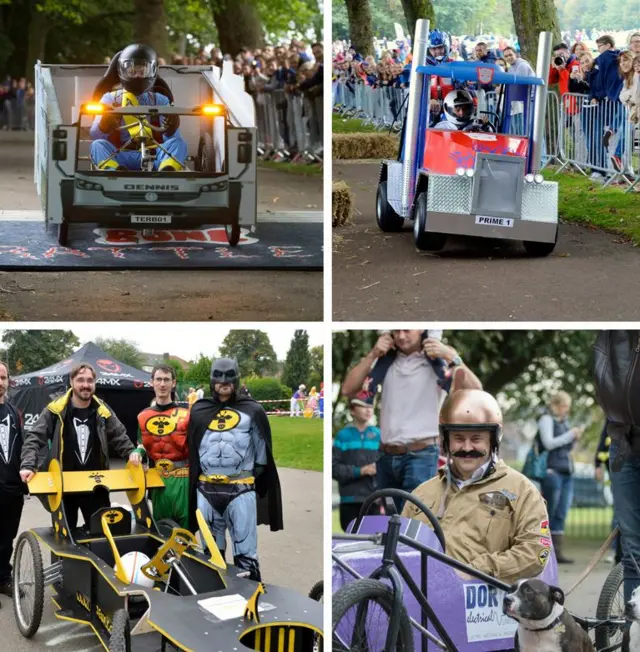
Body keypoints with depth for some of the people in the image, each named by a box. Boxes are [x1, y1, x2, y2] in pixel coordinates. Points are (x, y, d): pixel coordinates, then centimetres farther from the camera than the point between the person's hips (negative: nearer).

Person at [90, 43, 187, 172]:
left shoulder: (159, 100, 17)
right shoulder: (110, 98, 15)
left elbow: (170, 137, 5)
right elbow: (95, 134, 2)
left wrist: (170, 130, -21)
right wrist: (104, 126, -23)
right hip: (120, 157, 0)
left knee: (178, 143, -25)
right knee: (98, 145, -27)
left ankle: (167, 172, -57)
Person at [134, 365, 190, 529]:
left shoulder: (185, 414, -1)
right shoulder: (143, 416, 10)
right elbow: (142, 446, 17)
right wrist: (138, 451, -3)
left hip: (182, 479, -3)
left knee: (184, 527, 0)